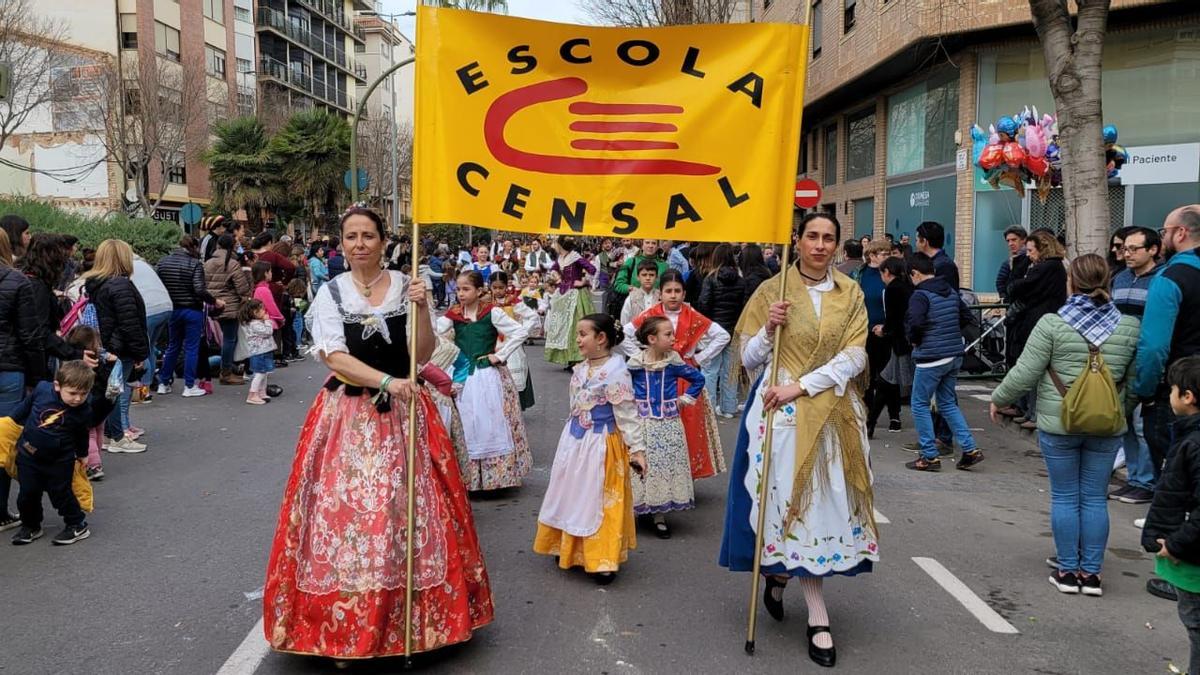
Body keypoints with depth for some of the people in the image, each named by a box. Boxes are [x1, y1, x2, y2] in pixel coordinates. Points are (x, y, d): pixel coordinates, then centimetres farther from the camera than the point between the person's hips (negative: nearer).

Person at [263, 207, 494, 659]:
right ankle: (344, 624, 12)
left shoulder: (405, 287, 3)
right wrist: (387, 381, -22)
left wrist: (422, 308, -15)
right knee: (344, 510, -2)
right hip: (348, 415, -1)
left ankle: (417, 617, 16)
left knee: (406, 510, 2)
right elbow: (335, 357, -10)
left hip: (403, 414, 1)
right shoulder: (331, 293, 0)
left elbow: (422, 356, -1)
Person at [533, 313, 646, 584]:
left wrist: (636, 449, -16)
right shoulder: (580, 370, 5)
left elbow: (627, 414, -17)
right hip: (575, 441, 8)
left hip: (600, 445, -8)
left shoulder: (616, 371, -19)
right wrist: (573, 437, 19)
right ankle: (572, 550, 33)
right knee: (573, 497, 17)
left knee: (598, 501, 1)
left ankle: (602, 560, 13)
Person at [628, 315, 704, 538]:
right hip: (642, 422, -1)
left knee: (666, 465, 5)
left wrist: (685, 399, 4)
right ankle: (632, 512, 18)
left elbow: (698, 379, 9)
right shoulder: (634, 363, -9)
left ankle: (660, 516, 17)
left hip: (668, 422, 2)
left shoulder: (674, 362, -5)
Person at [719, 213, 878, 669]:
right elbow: (749, 359, 3)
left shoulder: (851, 293, 6)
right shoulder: (772, 290, 1)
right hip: (784, 410, -2)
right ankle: (818, 618, 6)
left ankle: (779, 575, 32)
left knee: (831, 499, 5)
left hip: (835, 411, 3)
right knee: (800, 501, -2)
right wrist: (768, 329, -17)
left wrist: (802, 385, -15)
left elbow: (854, 357, -4)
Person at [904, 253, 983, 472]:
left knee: (920, 404, 5)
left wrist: (913, 339, -8)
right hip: (955, 355, 8)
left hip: (931, 357, -8)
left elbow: (914, 323, -27)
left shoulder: (920, 295, -14)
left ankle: (930, 456, 6)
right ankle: (970, 449, 12)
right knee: (948, 403, 18)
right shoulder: (951, 292, 10)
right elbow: (966, 316, 17)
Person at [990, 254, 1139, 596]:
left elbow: (1024, 373, -11)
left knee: (1064, 497, 9)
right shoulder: (1129, 327, -2)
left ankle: (1067, 570, 16)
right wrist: (1125, 410, 20)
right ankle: (1091, 572, 17)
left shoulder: (1052, 323, -12)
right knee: (1095, 499, 11)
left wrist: (998, 399, 5)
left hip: (1059, 425, -2)